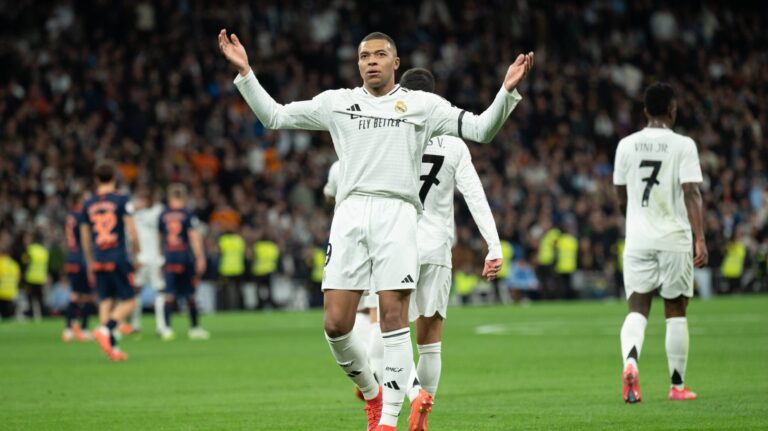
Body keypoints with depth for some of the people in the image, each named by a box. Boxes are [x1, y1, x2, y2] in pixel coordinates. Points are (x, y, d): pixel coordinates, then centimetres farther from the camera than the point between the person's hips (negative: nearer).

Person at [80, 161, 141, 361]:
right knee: (128, 301, 2)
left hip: (98, 261, 4)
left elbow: (85, 238, 13)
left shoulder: (88, 204, 8)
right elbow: (132, 230, -8)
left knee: (105, 301, 9)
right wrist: (136, 253, 7)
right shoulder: (121, 200, -4)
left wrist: (90, 264, 23)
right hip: (119, 259, -4)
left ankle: (112, 347, 3)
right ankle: (105, 330, -20)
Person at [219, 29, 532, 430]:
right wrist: (245, 72, 13)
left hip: (396, 213, -2)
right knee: (335, 325, -5)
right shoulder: (336, 102, 18)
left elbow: (480, 129, 8)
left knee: (393, 319, -9)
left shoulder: (422, 104, 12)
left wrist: (507, 90, -7)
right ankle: (371, 392, 22)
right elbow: (274, 115, 21)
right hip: (350, 213, 2)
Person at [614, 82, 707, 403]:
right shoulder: (683, 145, -6)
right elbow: (691, 193, -14)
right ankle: (677, 385, 14)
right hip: (674, 238, -2)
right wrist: (700, 239, -16)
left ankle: (630, 361, -27)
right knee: (676, 311, 9)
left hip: (637, 239, 2)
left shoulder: (627, 145, 5)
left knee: (637, 308, 1)